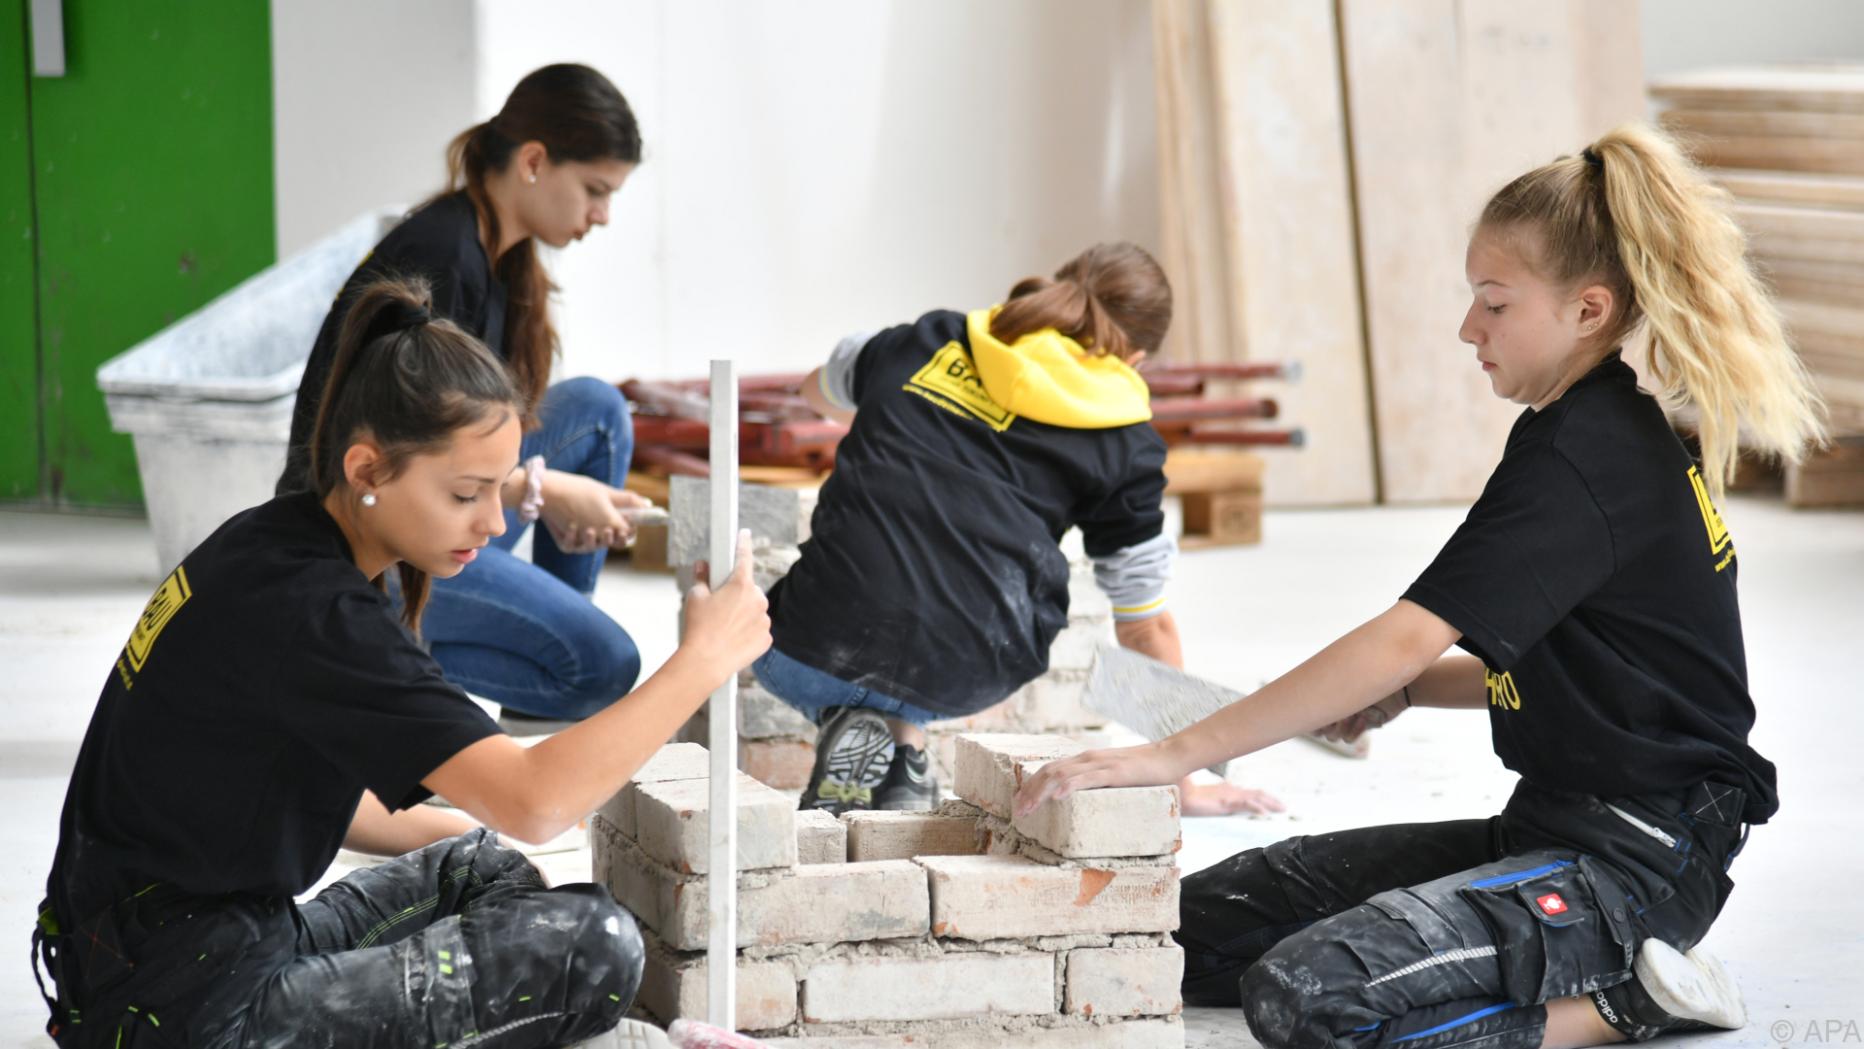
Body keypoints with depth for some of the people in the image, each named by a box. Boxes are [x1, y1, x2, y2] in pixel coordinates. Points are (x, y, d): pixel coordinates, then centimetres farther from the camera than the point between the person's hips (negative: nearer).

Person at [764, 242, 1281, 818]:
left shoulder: (927, 343, 18)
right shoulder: (1125, 447, 10)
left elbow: (820, 391, 42)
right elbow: (1147, 626, 18)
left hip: (805, 661, 1)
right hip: (962, 679, -1)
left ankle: (855, 729, 9)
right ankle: (904, 754, 15)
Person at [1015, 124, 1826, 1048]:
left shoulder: (1582, 462, -19)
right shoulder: (1615, 435, 12)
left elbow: (1404, 640, -26)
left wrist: (1177, 754, -26)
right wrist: (1410, 688, 5)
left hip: (1630, 864, -11)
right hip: (1550, 830, 11)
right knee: (1203, 923, 4)